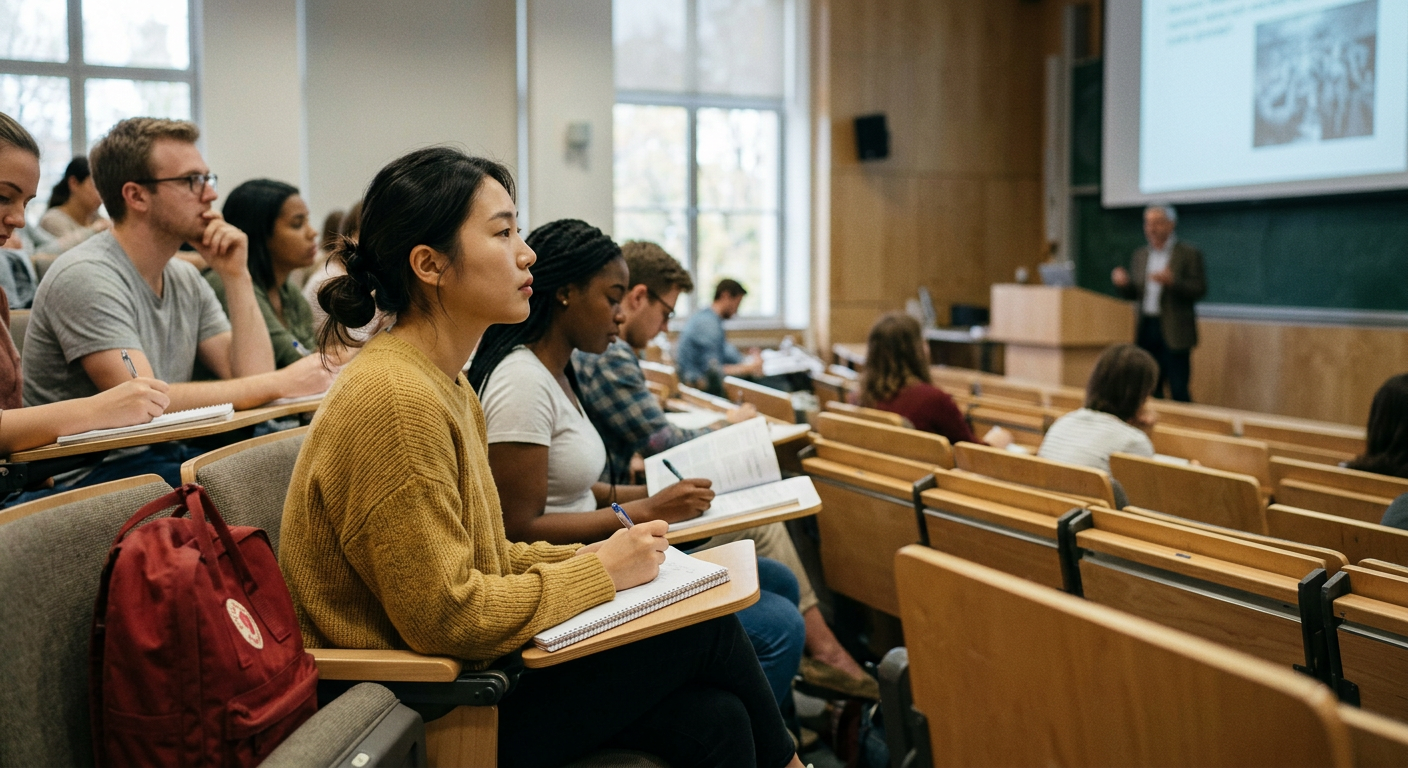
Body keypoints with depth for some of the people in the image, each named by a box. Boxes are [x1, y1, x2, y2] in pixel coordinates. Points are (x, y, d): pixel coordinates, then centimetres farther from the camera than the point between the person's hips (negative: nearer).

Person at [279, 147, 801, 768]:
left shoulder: (447, 386, 10)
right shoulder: (394, 401, -22)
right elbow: (445, 616, -23)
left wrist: (587, 555, 1)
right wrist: (599, 572, -13)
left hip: (464, 677, 9)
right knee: (706, 626, -5)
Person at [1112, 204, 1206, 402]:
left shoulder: (1189, 254, -2)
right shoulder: (1140, 256, 14)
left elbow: (1199, 290, -8)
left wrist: (1172, 282, -24)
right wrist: (1124, 283, -6)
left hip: (1173, 332, -5)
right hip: (1146, 328, 5)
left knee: (1178, 390, -7)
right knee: (1150, 390, 8)